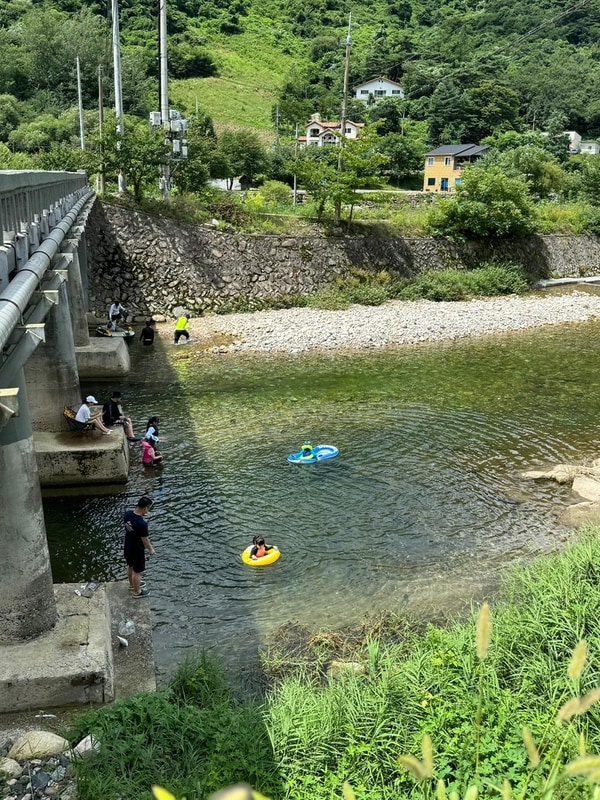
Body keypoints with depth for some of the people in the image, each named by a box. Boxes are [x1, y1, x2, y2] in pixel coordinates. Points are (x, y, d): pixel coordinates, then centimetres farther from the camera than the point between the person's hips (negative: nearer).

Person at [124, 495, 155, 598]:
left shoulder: (127, 514, -14)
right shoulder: (142, 524, -36)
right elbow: (145, 540, -23)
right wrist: (151, 549, -5)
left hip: (127, 548, 7)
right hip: (137, 551, -7)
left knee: (130, 567, 30)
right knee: (137, 571, 16)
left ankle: (132, 584, 54)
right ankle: (137, 592, 37)